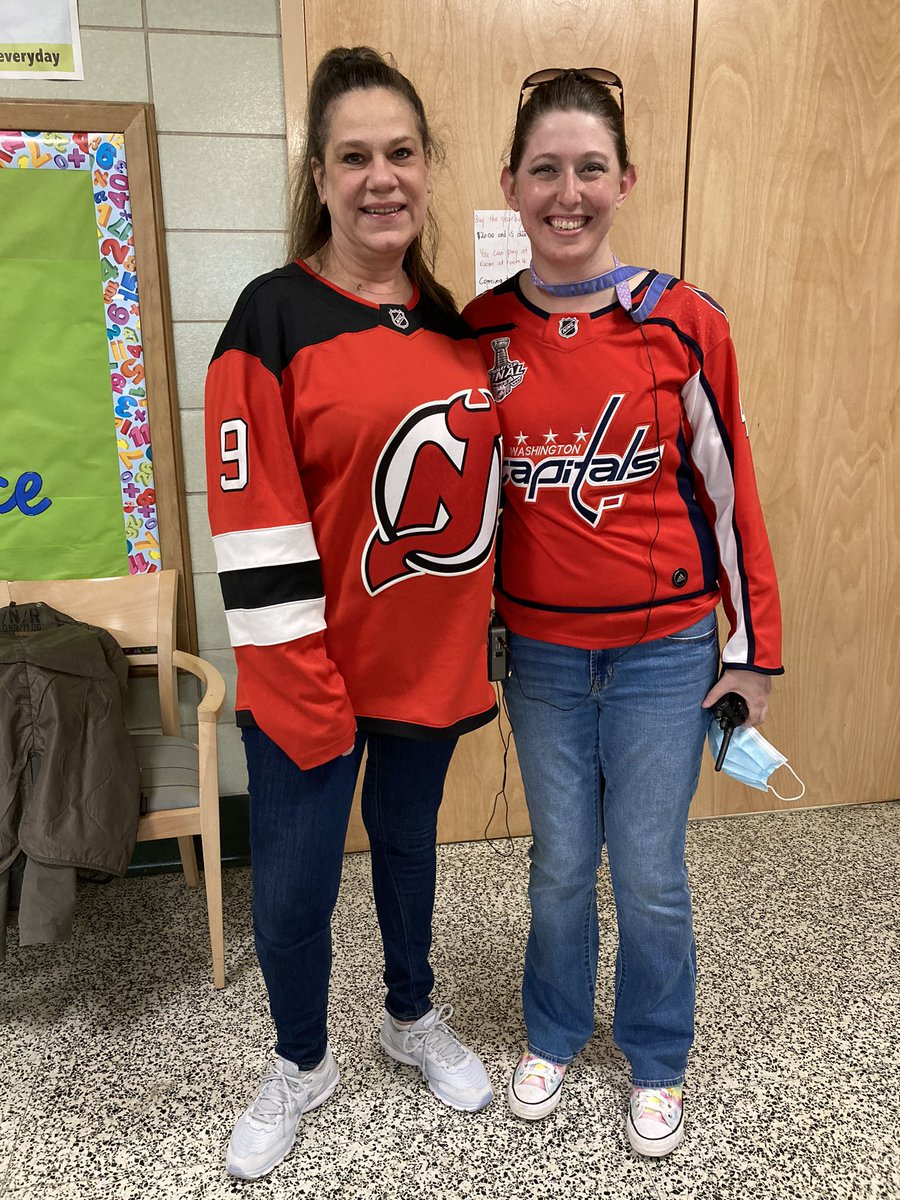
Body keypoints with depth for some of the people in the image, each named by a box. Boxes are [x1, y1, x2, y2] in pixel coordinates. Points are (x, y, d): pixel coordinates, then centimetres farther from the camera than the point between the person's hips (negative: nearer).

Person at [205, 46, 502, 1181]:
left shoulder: (452, 323, 7)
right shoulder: (274, 318, -10)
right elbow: (254, 525, -15)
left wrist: (486, 635, 13)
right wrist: (301, 683, -16)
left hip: (432, 658, 5)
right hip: (314, 672, -4)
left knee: (407, 844, 22)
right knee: (292, 887, 8)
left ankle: (414, 1017, 47)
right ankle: (300, 1064, 37)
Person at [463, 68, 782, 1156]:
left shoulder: (684, 322, -7)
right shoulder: (484, 329, -1)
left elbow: (727, 487, -2)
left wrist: (753, 646, 2)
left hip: (664, 649, -1)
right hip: (538, 649, 2)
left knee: (650, 874, 11)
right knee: (560, 862, 16)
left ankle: (657, 1063, 39)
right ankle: (553, 1036, 43)